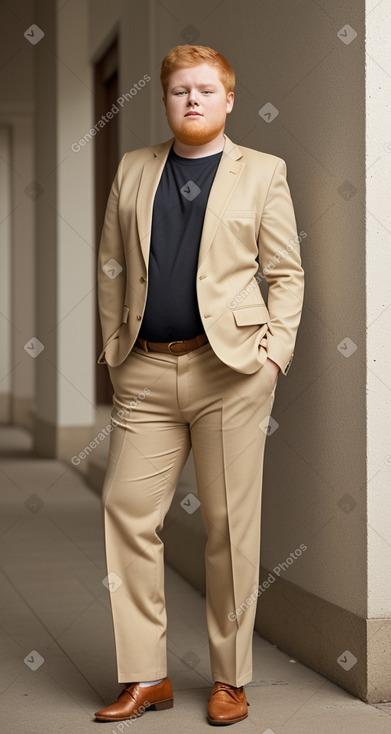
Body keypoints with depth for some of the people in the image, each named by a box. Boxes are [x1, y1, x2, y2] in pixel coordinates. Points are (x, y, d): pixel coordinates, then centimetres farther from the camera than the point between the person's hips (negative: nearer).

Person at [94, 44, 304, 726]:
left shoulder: (263, 172, 8)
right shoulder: (132, 170, 14)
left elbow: (286, 272, 5)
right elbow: (112, 267, 15)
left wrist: (276, 351, -5)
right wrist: (113, 347, 7)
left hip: (231, 368, -2)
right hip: (146, 373, 3)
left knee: (230, 525, 2)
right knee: (125, 511, -3)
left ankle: (230, 678, 15)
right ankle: (144, 676, 8)